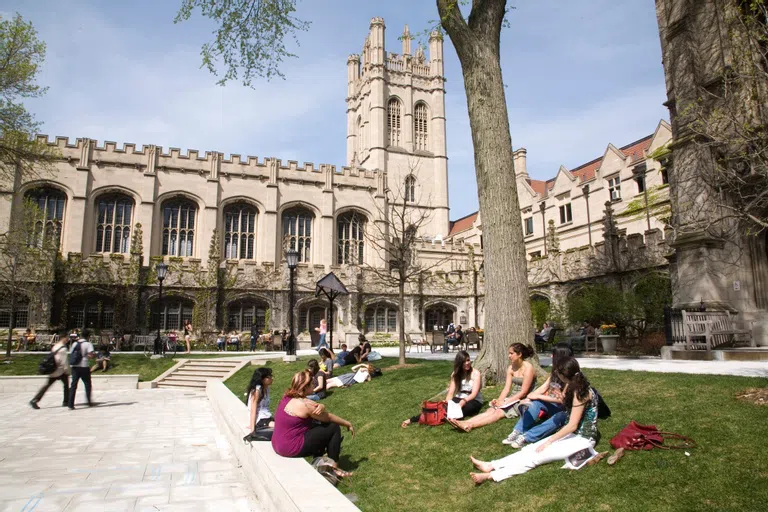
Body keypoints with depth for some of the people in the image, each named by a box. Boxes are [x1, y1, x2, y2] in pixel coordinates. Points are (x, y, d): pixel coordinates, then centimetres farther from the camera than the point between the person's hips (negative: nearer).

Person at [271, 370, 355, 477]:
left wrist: (321, 407, -20)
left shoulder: (288, 397, 4)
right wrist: (348, 424, 4)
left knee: (322, 425, 21)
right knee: (334, 428, -2)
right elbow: (328, 417, -10)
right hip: (292, 448, -9)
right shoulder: (303, 404, -23)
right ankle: (334, 467, 7)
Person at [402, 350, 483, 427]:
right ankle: (412, 420, -38)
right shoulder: (456, 374, 6)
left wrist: (463, 401, -37)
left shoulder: (476, 373, -8)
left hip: (474, 401, -1)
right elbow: (450, 393, -2)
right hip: (459, 399, 1)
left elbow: (474, 394, -18)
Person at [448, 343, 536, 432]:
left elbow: (523, 392, -16)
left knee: (498, 412, -29)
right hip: (513, 399, 7)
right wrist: (498, 401, -13)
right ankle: (465, 423, -39)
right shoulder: (511, 368, 11)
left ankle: (469, 425, -49)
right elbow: (506, 388, 5)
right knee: (490, 410, -18)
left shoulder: (528, 368, -12)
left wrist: (505, 403, -19)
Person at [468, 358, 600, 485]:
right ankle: (491, 466, -21)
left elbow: (572, 425, -21)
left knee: (537, 455, -25)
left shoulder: (581, 391, -19)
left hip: (583, 439, -9)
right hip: (571, 434, 9)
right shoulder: (576, 386, 10)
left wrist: (548, 441, -15)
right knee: (532, 448, -11)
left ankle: (491, 475, -36)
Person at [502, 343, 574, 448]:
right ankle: (518, 432, -32)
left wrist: (538, 396, -21)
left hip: (566, 410, -6)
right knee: (535, 403, -23)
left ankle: (526, 437, -44)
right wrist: (529, 398, -15)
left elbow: (562, 399, -22)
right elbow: (543, 388, 2)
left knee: (557, 419, -39)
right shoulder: (555, 371, 5)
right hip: (553, 405, 6)